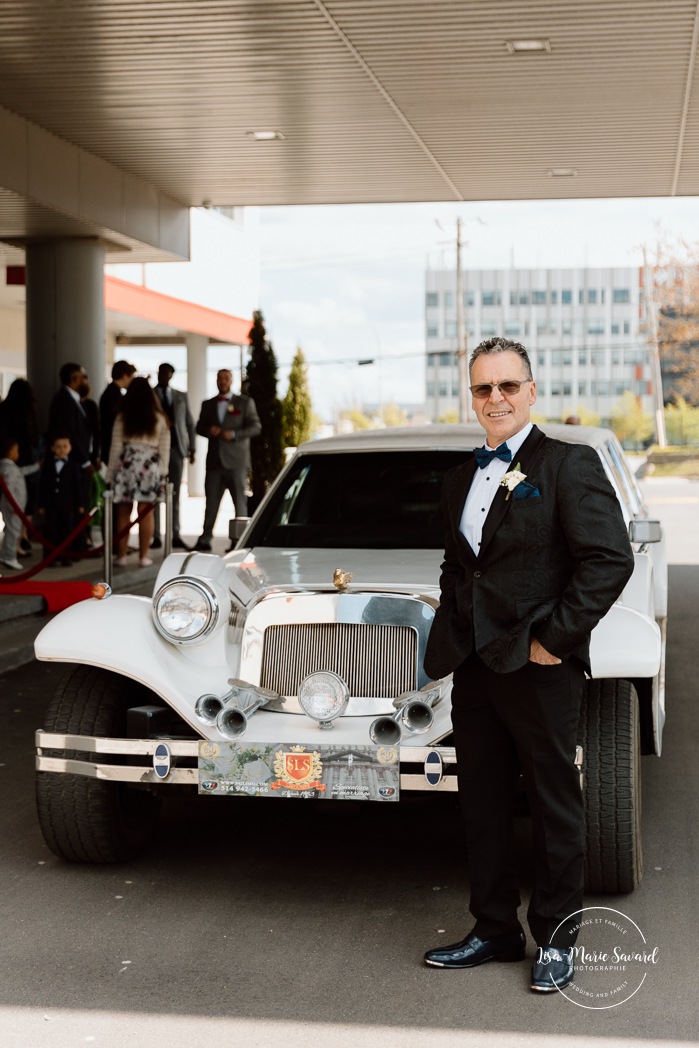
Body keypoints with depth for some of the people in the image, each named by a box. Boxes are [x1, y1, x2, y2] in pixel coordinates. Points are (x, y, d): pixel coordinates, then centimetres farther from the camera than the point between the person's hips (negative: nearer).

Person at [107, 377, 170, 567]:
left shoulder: (122, 418, 1)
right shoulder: (159, 419, 4)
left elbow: (115, 448, 2)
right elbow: (164, 449, 3)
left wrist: (110, 473, 8)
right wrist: (162, 473, 8)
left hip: (126, 465, 0)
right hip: (150, 467, 0)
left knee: (123, 513, 6)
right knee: (146, 513, 1)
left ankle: (121, 555, 8)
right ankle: (144, 556, 3)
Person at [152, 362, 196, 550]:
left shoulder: (181, 396, 11)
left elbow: (190, 424, 12)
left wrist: (192, 448, 4)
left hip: (176, 448, 2)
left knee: (174, 494, 4)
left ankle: (176, 535, 5)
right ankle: (156, 536, 0)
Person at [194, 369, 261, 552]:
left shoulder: (245, 403, 5)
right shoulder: (208, 404, 16)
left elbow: (255, 427, -1)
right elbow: (199, 427, 16)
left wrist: (234, 434, -15)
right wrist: (209, 430, -8)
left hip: (236, 460, -3)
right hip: (214, 460, 3)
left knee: (240, 501, 2)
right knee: (211, 502, 1)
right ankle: (205, 540, 2)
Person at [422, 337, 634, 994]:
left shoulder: (569, 465, -7)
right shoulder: (460, 480, 14)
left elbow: (610, 559, -15)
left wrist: (556, 638, -15)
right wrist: (451, 636, 10)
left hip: (540, 669, -6)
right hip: (474, 667, 7)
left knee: (554, 809, 6)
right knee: (482, 807, 13)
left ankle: (556, 939, 19)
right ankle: (494, 931, 26)